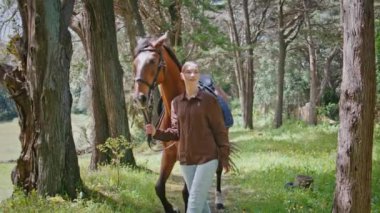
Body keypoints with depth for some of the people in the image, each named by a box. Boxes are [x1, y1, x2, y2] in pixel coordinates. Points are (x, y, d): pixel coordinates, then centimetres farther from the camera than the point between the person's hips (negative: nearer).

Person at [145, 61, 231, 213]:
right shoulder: (176, 102, 6)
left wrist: (224, 159, -5)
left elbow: (220, 130, -3)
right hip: (186, 160, 5)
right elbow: (176, 132, 10)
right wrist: (157, 133, -7)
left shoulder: (209, 100, -6)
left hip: (207, 158, -4)